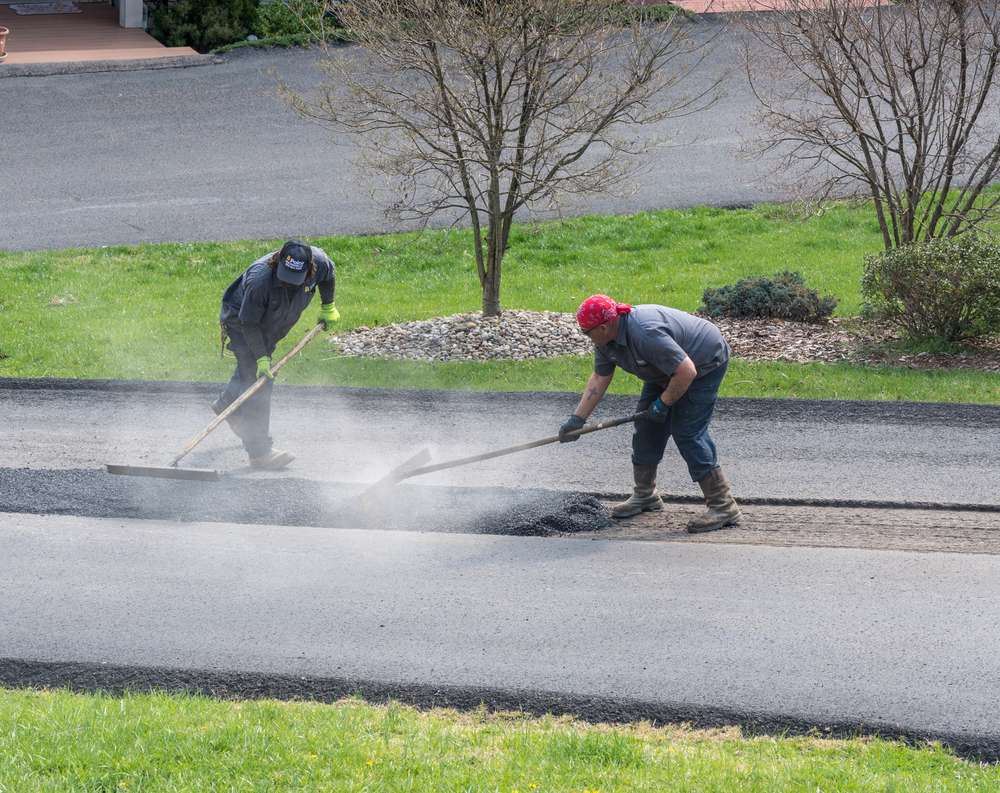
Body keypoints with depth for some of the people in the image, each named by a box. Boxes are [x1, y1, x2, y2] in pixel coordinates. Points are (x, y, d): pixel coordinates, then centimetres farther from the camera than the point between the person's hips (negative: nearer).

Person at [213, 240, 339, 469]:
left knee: (251, 370, 25)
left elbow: (329, 274, 1)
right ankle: (260, 452, -13)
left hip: (271, 326, 7)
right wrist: (262, 358, -30)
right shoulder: (260, 280, -41)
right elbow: (249, 324, -30)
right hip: (241, 323, -7)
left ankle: (226, 405, 55)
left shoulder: (318, 262, -27)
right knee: (258, 379, -14)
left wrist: (328, 307, 13)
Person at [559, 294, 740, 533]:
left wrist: (663, 404, -22)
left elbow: (686, 372, -35)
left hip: (705, 364, -10)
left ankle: (722, 506, -15)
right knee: (647, 426, 8)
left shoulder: (646, 334, -37)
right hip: (667, 370, 10)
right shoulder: (605, 340, -7)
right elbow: (599, 379, 4)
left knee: (687, 432, -16)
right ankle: (645, 495, 23)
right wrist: (577, 419, 2)